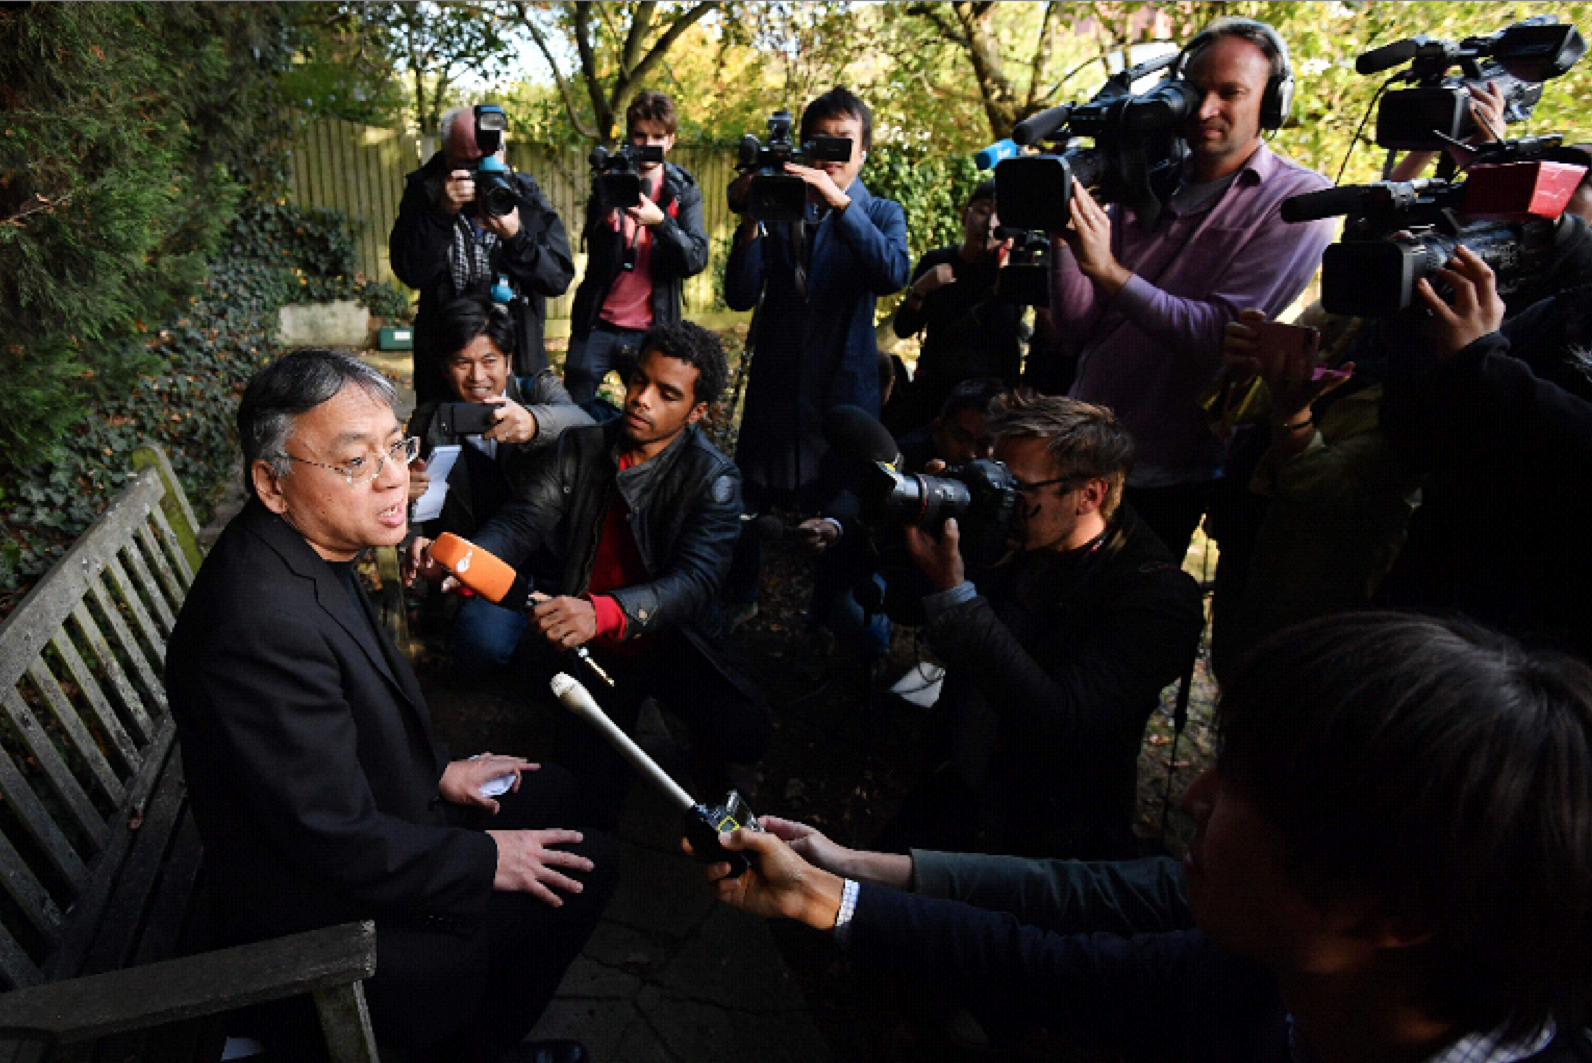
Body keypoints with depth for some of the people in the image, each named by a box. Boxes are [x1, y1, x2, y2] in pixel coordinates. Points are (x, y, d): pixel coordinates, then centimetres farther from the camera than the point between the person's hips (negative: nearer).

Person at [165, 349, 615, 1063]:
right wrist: (485, 860, -17)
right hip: (331, 916, -9)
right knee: (583, 867, -2)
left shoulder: (308, 549, -5)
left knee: (554, 795, 18)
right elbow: (343, 847, -29)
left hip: (370, 812, 9)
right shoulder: (266, 623, -36)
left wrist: (438, 772, 7)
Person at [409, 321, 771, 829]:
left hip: (677, 642, -1)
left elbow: (694, 580, -24)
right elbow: (525, 521, -6)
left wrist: (602, 611, -44)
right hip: (592, 651, 1)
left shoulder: (713, 478, -9)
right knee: (592, 790, -15)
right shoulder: (580, 448, 3)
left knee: (745, 732, -23)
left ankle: (713, 756, 13)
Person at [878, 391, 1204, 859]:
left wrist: (954, 593, -32)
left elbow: (1062, 727, -30)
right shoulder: (1019, 547, -1)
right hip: (954, 795, 5)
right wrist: (923, 512, -12)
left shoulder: (1158, 596, -19)